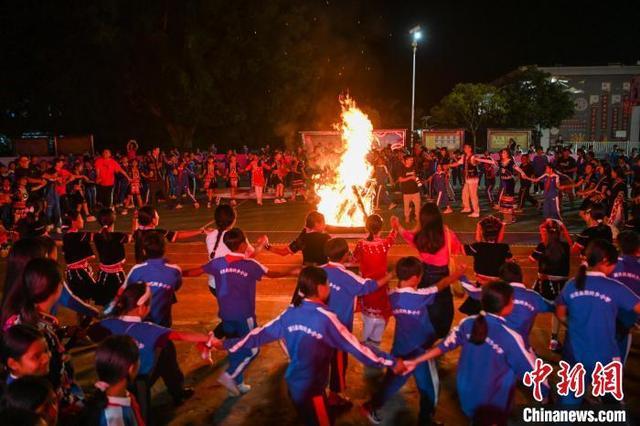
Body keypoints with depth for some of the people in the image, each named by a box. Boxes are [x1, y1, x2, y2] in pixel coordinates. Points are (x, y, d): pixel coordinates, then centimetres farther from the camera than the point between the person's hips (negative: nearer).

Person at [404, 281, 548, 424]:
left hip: (466, 397, 4)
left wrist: (414, 362, 8)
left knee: (477, 419, 31)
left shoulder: (468, 323, -12)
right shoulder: (510, 337, -26)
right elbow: (531, 373, -17)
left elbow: (444, 346, -3)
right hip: (494, 405, -4)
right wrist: (548, 394, 1)